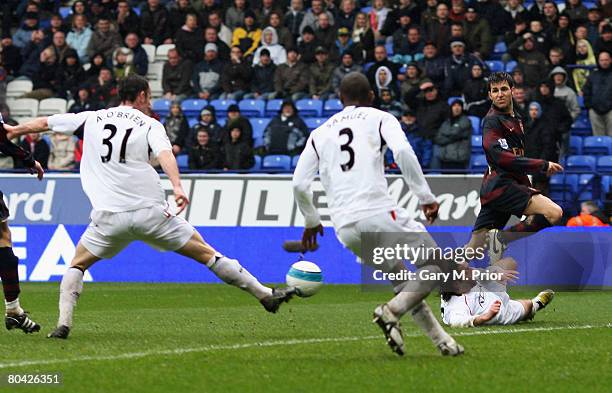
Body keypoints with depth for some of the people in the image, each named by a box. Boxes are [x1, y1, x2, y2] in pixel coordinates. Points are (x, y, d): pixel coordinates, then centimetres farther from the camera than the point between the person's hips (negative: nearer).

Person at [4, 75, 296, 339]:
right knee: (207, 254, 8)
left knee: (77, 265, 21)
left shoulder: (91, 119, 15)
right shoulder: (150, 125, 7)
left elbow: (45, 123, 25)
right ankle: (265, 295, 10)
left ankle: (63, 323, 1)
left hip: (109, 216, 1)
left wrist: (16, 130, 42)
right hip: (151, 212, -1)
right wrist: (177, 186, -27)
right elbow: (165, 154, -13)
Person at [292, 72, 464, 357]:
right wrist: (426, 197, -7)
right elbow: (403, 151, -11)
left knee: (404, 283, 20)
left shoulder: (320, 133, 21)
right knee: (436, 266, 4)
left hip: (345, 228, 5)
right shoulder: (380, 118, 10)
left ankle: (442, 341, 9)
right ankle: (391, 311, -17)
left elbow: (299, 183, 14)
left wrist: (311, 221, 30)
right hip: (378, 213, -5)